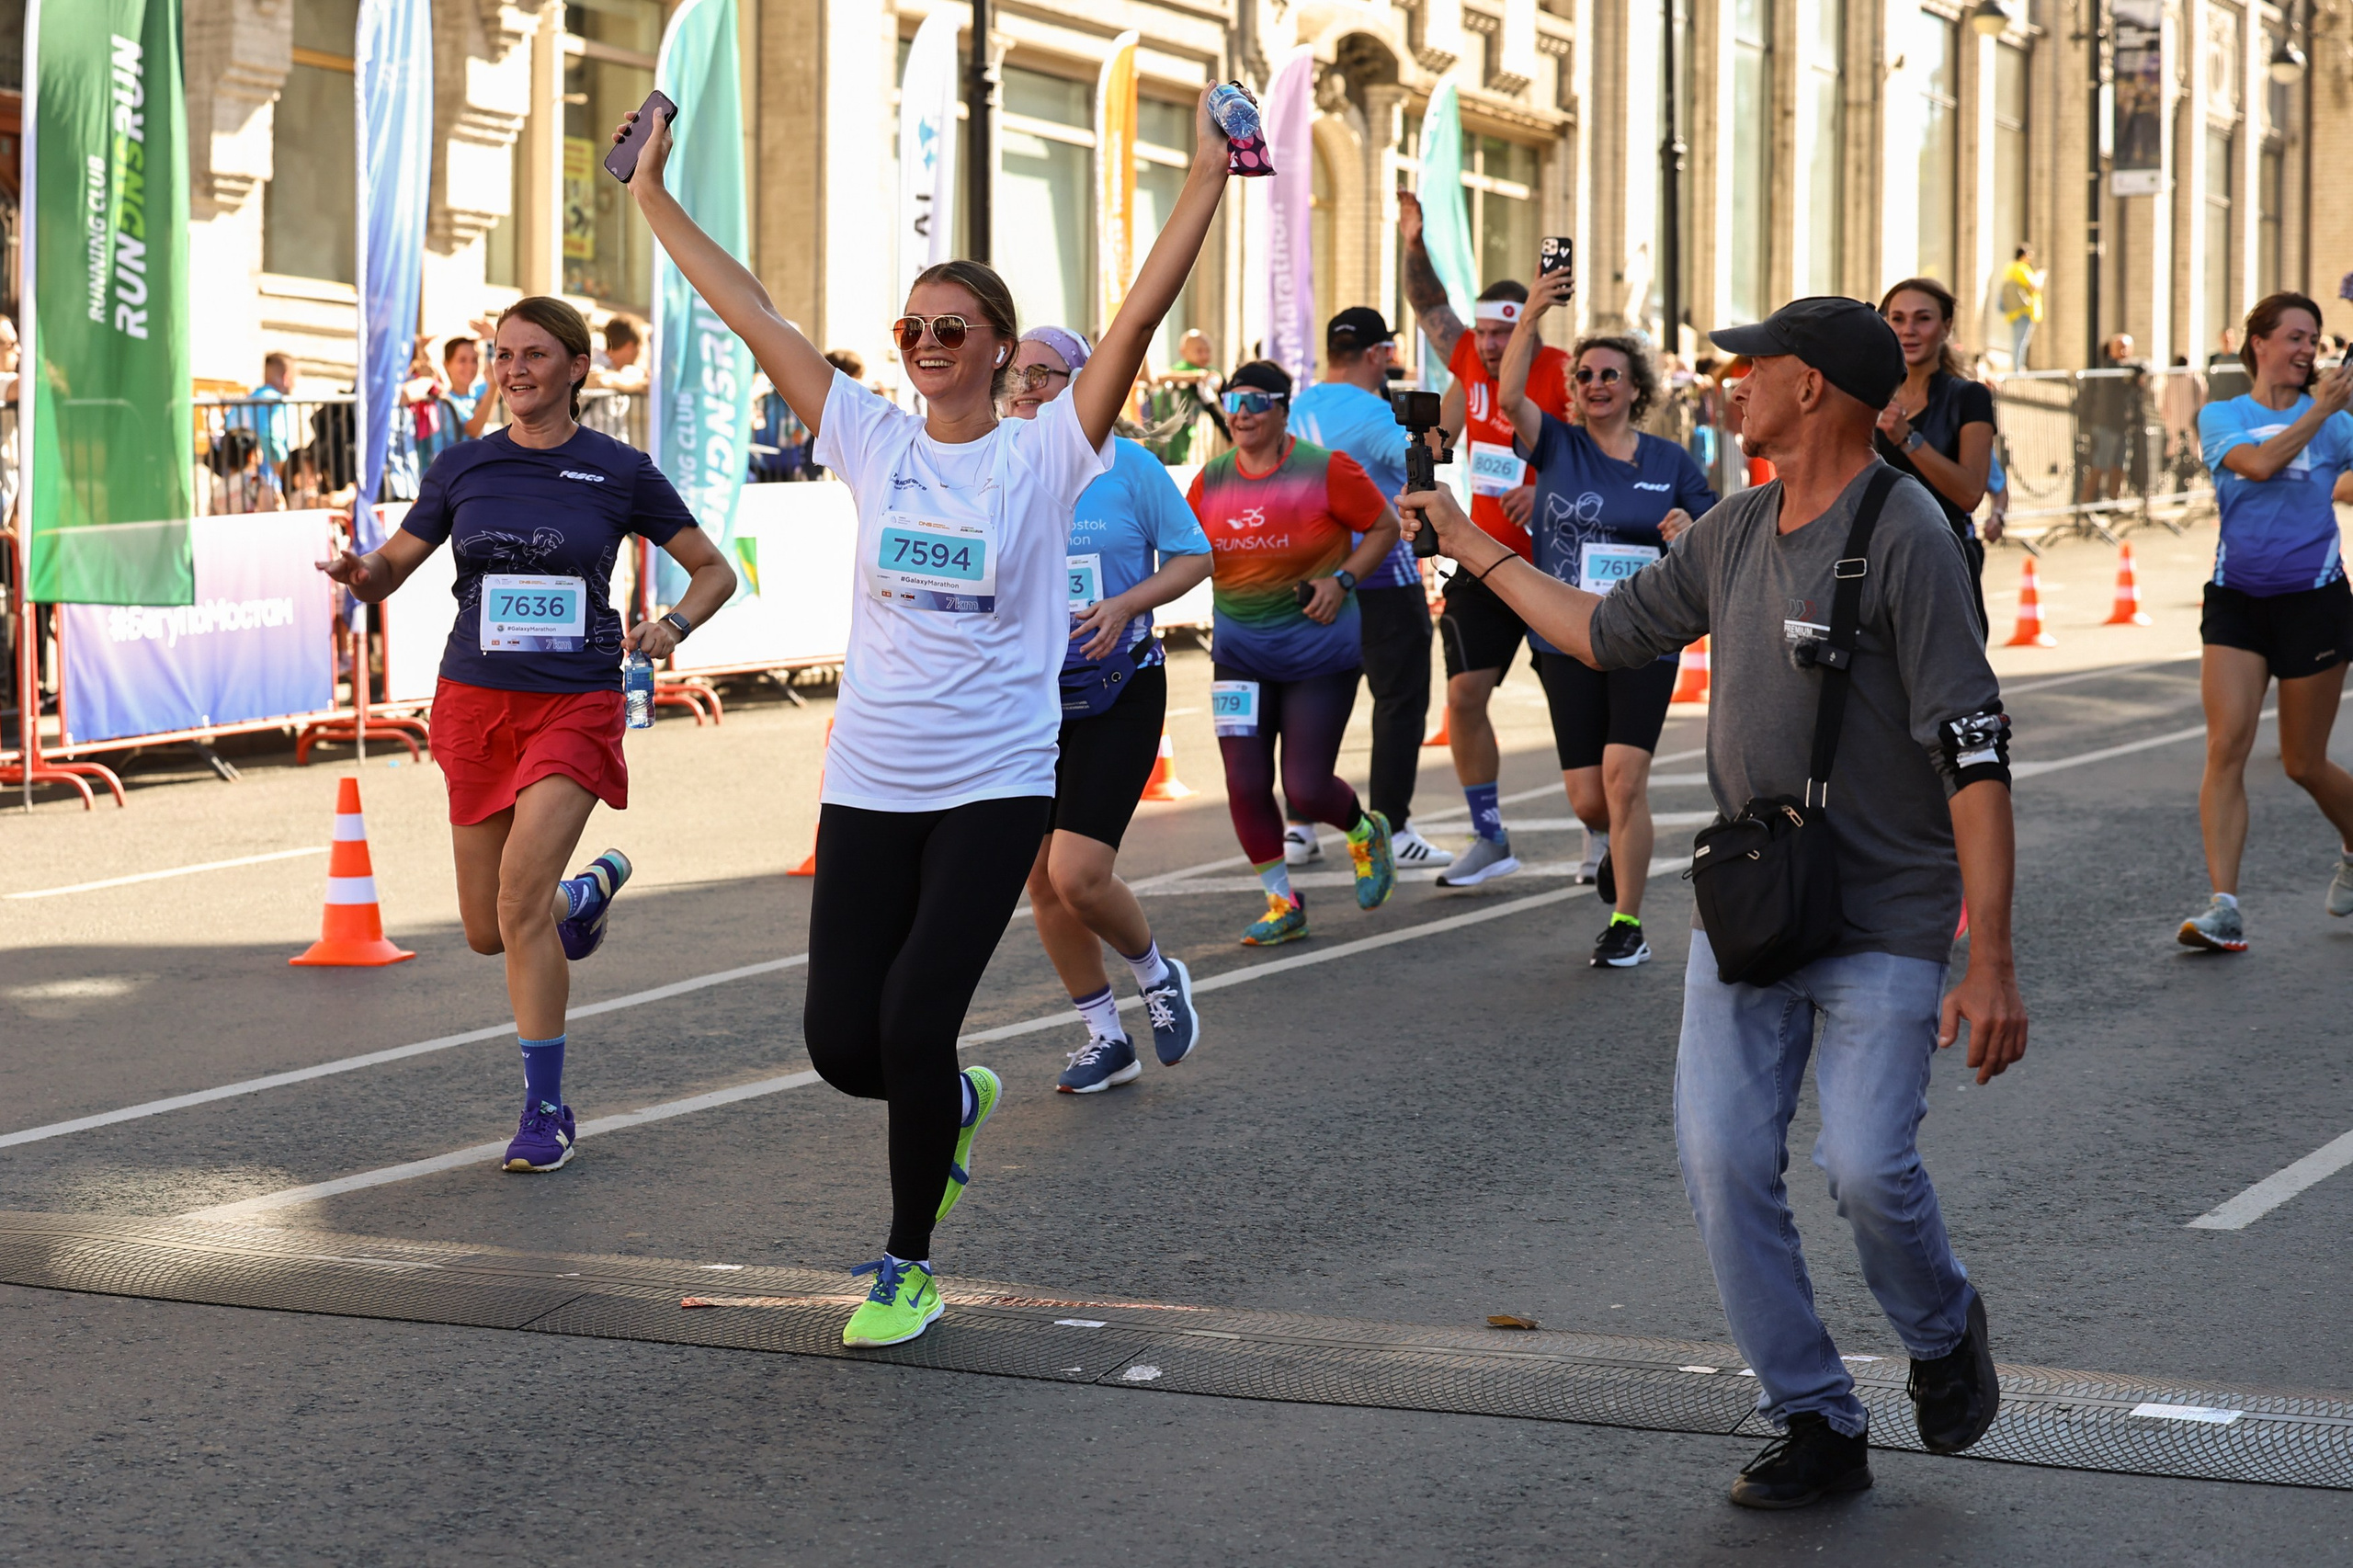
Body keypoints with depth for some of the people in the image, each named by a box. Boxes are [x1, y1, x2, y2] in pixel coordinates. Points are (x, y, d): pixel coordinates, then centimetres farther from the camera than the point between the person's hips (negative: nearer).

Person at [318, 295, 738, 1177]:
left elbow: (713, 570, 8)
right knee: (488, 931, 9)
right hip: (475, 701, 4)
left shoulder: (620, 472, -1)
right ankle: (591, 888, 45)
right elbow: (389, 570, 11)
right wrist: (358, 573, -12)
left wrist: (672, 627, -12)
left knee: (521, 897, -20)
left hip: (576, 702, -4)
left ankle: (547, 1112, -7)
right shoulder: (462, 469, 5)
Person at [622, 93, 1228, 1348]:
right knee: (841, 1042, 0)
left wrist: (1209, 176, -18)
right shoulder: (873, 443, 5)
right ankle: (955, 1103, 36)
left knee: (913, 1028, -12)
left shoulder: (1044, 454, -3)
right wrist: (654, 198, 6)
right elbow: (751, 317, 6)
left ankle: (908, 1265, 9)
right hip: (869, 781, 3)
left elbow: (1139, 316, -12)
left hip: (995, 784, -3)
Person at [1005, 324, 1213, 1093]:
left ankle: (1157, 975, 17)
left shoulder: (1129, 467, -6)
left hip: (1119, 693, -4)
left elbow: (1193, 557, -1)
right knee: (1043, 882, 5)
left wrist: (1125, 604, -15)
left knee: (1078, 874, -14)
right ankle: (1105, 1038, 22)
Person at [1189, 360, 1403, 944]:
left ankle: (1365, 833, 31)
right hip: (1239, 651, 4)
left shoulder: (1325, 470, -11)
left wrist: (1343, 580, -14)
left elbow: (1384, 528, -1)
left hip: (1318, 650, -4)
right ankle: (1282, 903, 15)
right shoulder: (1211, 480, 2)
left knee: (1306, 787, -5)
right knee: (1245, 782, -3)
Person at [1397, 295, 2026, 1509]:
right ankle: (1816, 1425, 10)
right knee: (1722, 1160, -3)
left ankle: (1943, 1335, 18)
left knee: (1865, 1166, -15)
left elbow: (1974, 755, -20)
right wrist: (1474, 549, 29)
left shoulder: (1907, 536, -16)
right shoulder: (1737, 531, 8)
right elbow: (1608, 632, 25)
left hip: (1883, 922, -7)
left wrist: (1990, 961, -24)